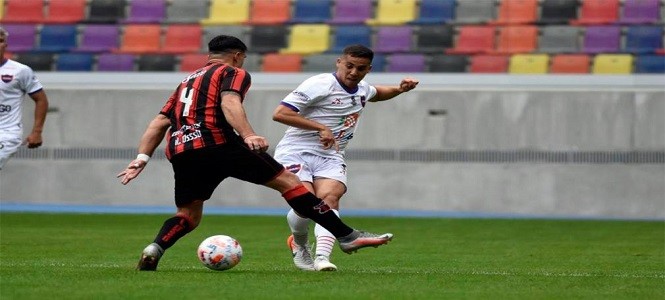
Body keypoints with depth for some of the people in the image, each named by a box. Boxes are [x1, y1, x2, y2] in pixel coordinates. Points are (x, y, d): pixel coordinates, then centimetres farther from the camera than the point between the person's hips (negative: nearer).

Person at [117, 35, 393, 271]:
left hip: (178, 151, 6)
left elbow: (159, 123, 24)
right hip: (216, 142, -6)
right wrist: (248, 135, -23)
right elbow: (230, 103, -10)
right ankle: (347, 236, -5)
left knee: (188, 216, 18)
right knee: (287, 181, -2)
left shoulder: (187, 81, 32)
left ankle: (155, 249, -12)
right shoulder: (233, 73, 12)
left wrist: (142, 158, 20)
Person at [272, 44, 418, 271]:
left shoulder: (362, 90, 13)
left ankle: (322, 257, -37)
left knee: (329, 198, -25)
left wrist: (399, 89, 20)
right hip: (296, 152, -5)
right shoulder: (320, 85, -12)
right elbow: (280, 113, -18)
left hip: (330, 158, 5)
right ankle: (299, 244, 9)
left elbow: (376, 93, 42)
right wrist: (321, 128, -21)